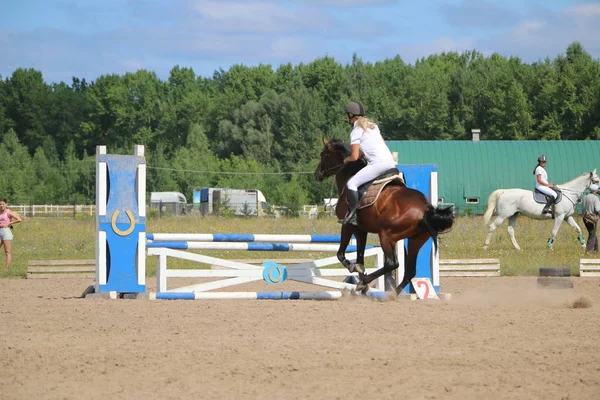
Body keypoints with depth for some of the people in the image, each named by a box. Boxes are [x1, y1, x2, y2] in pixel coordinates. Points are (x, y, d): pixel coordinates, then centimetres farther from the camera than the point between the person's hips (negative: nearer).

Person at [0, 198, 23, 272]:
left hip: (6, 231, -7)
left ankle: (7, 269, -7)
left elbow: (19, 219, -12)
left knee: (7, 252, -6)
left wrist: (9, 224, -9)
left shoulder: (8, 212, -3)